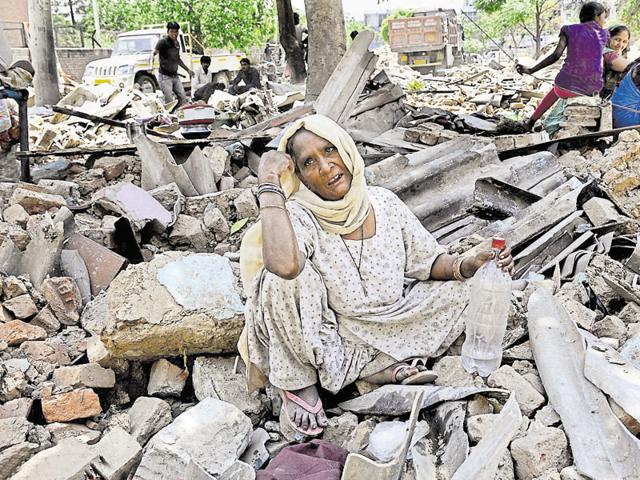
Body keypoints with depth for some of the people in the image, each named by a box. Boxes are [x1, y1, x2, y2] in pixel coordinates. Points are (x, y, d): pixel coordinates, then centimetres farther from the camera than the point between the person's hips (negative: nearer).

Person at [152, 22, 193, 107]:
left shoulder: (177, 43, 12)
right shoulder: (163, 41, -10)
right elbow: (154, 53, -20)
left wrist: (188, 69, 30)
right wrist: (151, 65, -39)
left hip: (175, 76, 7)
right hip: (165, 76, -7)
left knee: (183, 97, 4)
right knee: (169, 101, -11)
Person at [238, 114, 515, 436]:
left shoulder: (385, 203, -6)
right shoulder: (297, 215, -22)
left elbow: (427, 261, 4)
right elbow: (283, 265, -45)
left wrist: (466, 265, -16)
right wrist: (268, 184, -35)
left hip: (382, 330, 5)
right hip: (316, 344, -4)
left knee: (457, 289, -4)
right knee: (285, 277, -33)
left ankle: (381, 367, -8)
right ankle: (299, 382, -10)